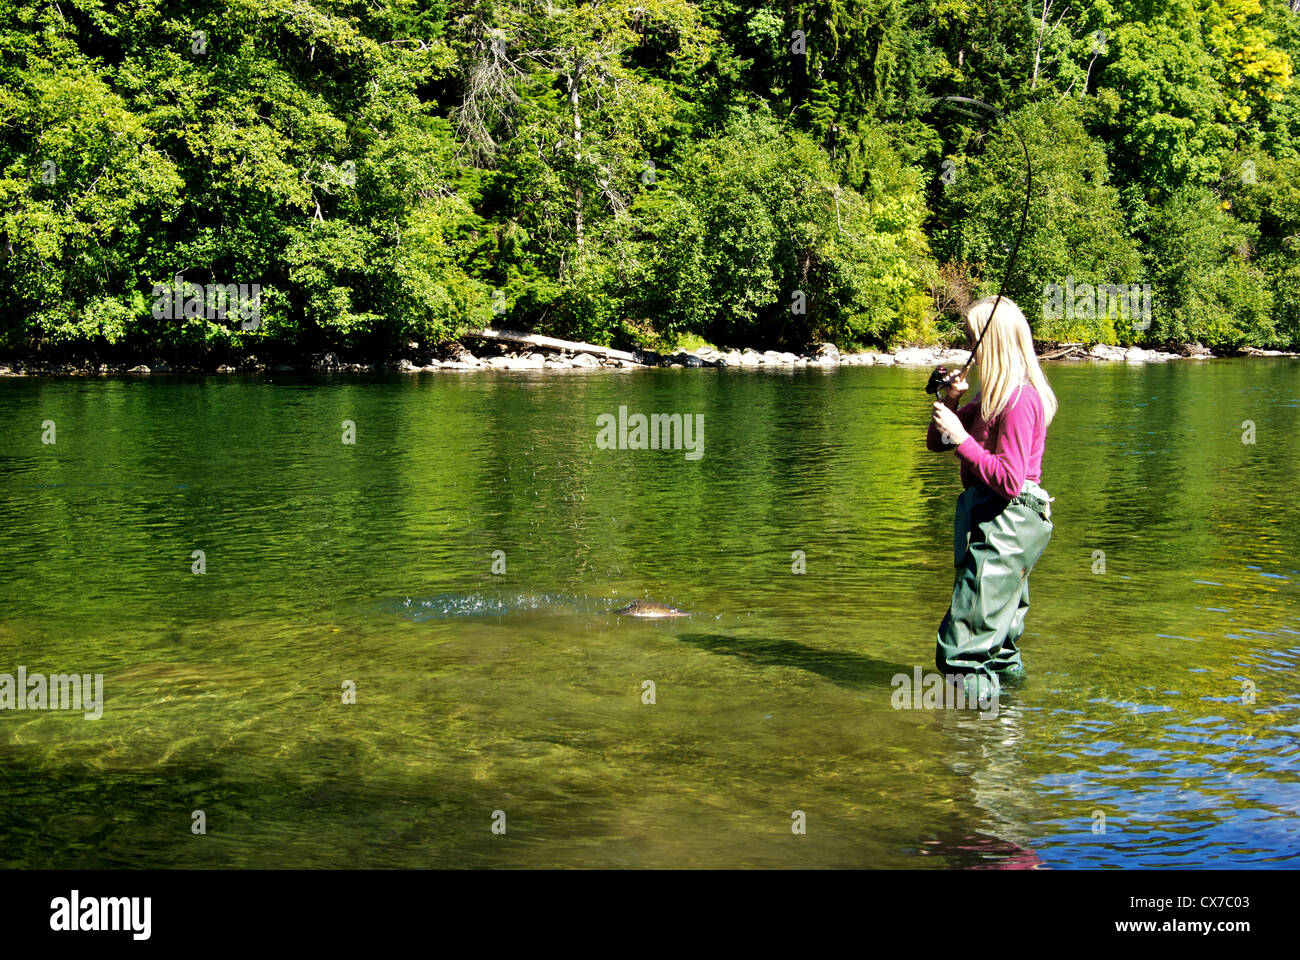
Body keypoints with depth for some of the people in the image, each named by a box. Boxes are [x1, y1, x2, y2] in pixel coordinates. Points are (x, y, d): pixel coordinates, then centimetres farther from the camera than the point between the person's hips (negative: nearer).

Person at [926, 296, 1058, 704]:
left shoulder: (1020, 399, -18)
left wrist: (962, 438, -22)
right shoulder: (994, 395, 13)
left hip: (1006, 527, -11)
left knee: (961, 652, -13)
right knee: (998, 646, 22)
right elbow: (936, 442, 18)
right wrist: (949, 403, 0)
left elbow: (1009, 481, -24)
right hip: (994, 521, 11)